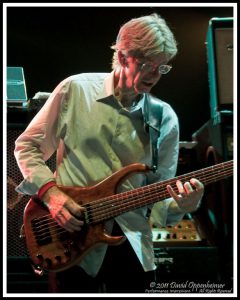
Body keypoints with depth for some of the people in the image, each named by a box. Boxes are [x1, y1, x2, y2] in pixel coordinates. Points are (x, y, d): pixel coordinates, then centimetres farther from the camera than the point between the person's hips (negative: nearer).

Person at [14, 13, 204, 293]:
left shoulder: (165, 119, 0)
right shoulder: (75, 90, -5)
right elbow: (26, 145, 2)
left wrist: (180, 205, -20)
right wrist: (49, 191, -12)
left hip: (131, 244, 2)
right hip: (72, 242, -2)